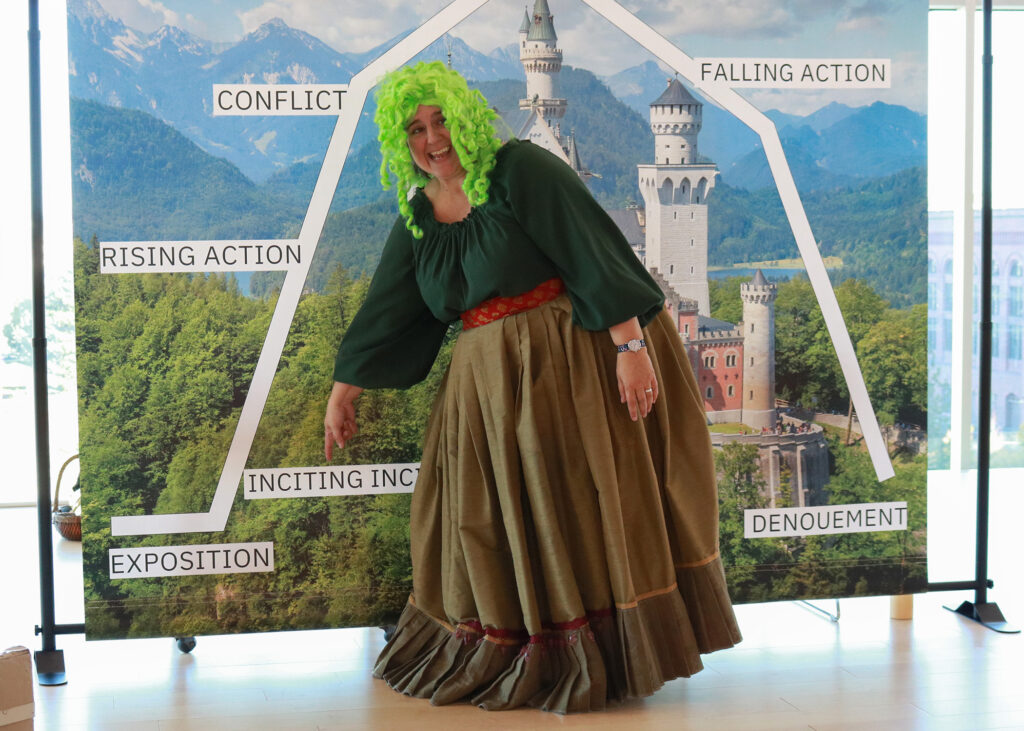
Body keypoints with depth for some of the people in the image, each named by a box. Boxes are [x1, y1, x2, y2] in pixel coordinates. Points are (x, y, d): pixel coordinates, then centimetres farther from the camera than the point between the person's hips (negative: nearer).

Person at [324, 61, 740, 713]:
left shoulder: (522, 170, -12)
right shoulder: (418, 215, 9)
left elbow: (594, 253, -17)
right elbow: (386, 310, 16)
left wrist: (631, 345, -24)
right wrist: (343, 393, 21)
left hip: (574, 364, -6)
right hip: (490, 383, 7)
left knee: (584, 506, -1)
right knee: (490, 517, 10)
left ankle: (605, 651, 12)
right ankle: (507, 650, 25)